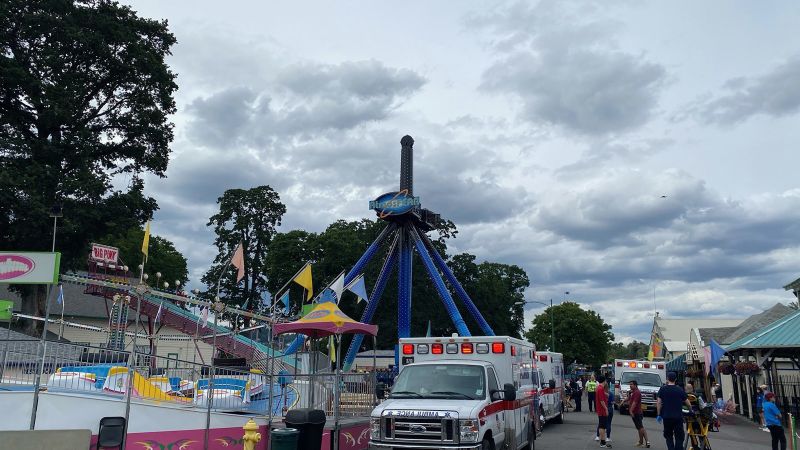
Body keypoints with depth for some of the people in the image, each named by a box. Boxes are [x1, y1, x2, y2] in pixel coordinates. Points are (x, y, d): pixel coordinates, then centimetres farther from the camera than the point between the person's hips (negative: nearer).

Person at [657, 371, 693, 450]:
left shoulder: (662, 389, 0)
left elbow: (659, 403, -3)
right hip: (678, 417, 0)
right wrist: (691, 411, 22)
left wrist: (658, 415, 5)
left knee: (668, 436, 12)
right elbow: (688, 403, 2)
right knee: (679, 437, 7)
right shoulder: (680, 390, 0)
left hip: (666, 417, 0)